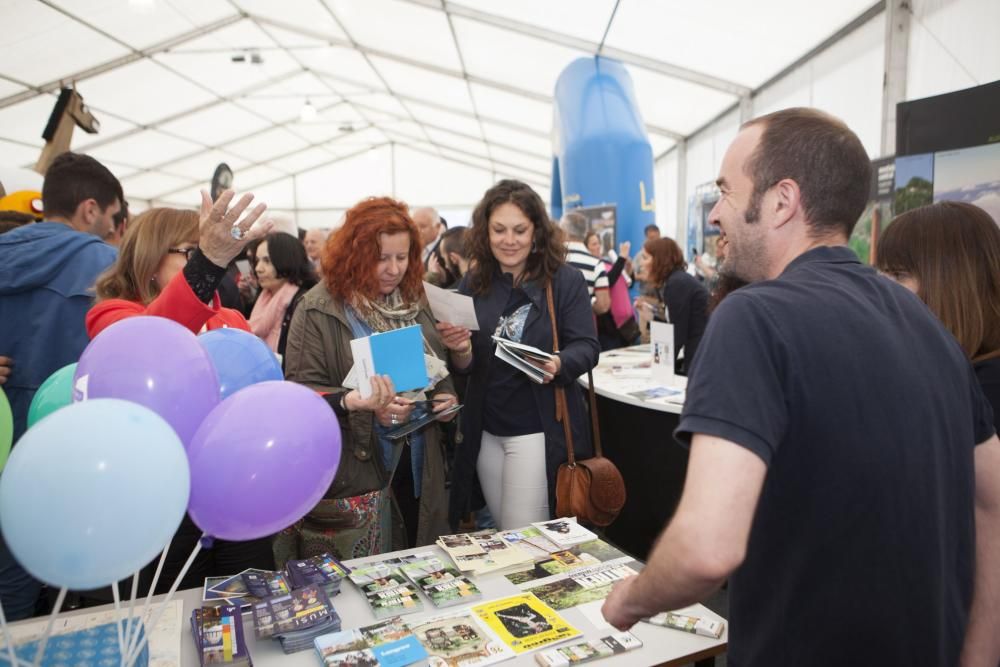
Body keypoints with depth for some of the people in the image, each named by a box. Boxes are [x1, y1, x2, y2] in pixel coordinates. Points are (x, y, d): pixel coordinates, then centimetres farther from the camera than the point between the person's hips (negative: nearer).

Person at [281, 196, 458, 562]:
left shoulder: (413, 301, 9)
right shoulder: (319, 309, -9)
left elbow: (437, 370, 20)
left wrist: (447, 396, -1)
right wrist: (358, 404, -29)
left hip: (418, 470, 5)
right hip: (353, 479, -5)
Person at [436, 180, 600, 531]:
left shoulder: (565, 280, -8)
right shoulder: (474, 283, 2)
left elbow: (586, 347, -10)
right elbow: (466, 367, 2)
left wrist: (557, 364, -31)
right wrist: (460, 350, -21)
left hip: (539, 430, -4)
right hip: (485, 430, 5)